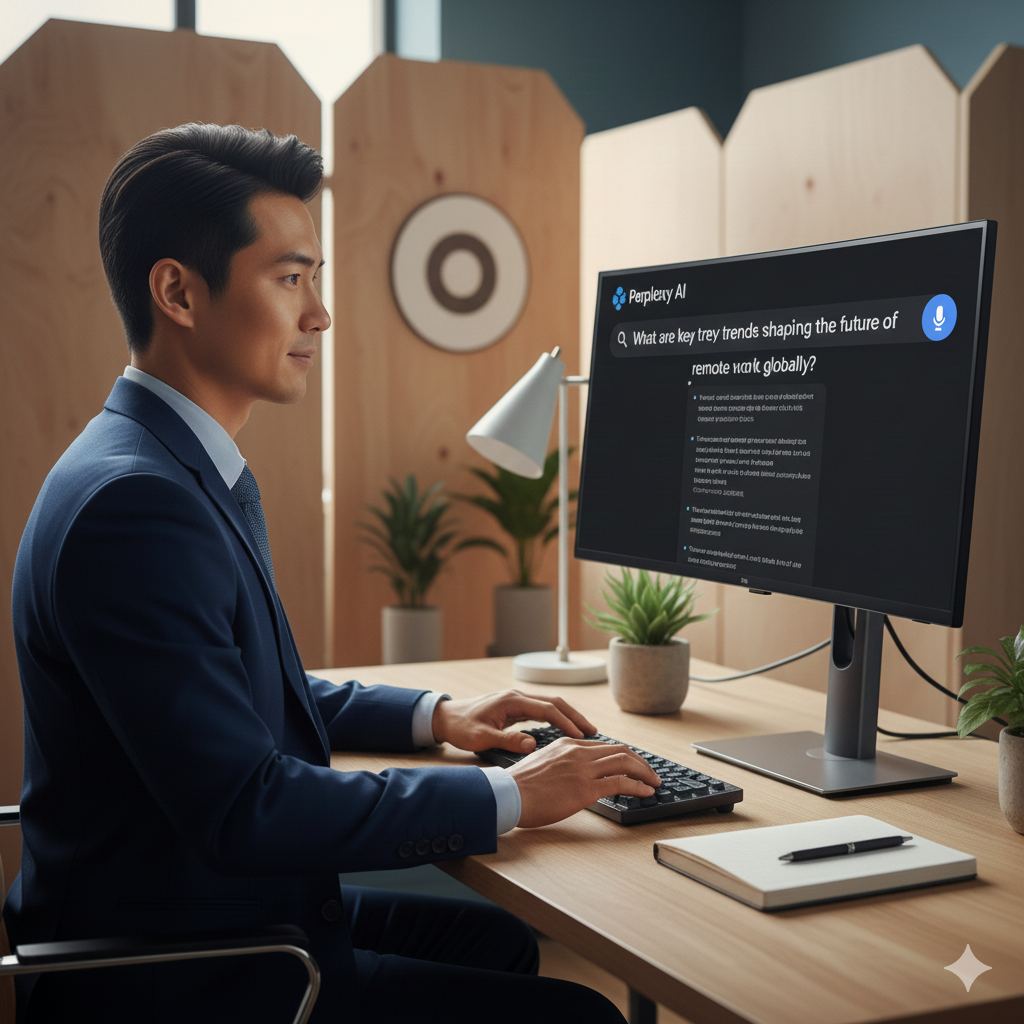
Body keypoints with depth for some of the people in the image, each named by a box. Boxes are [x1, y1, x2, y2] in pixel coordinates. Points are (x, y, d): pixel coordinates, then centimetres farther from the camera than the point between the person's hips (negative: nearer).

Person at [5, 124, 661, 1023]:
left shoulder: (197, 473, 8)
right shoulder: (130, 502, -25)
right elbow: (242, 809, -27)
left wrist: (436, 716, 9)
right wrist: (508, 799, -19)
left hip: (242, 911, 10)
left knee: (516, 942, 16)